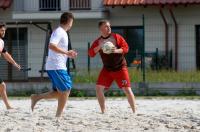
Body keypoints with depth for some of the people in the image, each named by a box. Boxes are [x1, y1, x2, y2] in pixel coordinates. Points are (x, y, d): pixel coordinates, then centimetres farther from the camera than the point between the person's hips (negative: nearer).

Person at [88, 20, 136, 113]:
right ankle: (103, 111, 5)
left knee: (127, 89, -9)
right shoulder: (98, 42, 1)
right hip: (107, 69, 3)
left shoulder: (116, 37, -5)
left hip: (120, 68, -3)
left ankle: (134, 112, 0)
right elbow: (90, 53, -8)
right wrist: (99, 46, -23)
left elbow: (126, 48, -6)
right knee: (98, 88, -8)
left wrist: (117, 50, -25)